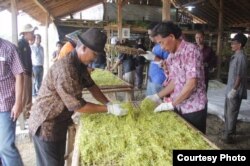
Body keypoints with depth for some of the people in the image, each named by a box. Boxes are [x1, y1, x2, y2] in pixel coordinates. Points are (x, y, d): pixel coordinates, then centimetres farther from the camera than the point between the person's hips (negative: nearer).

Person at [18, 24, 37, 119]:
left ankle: (26, 111, 24)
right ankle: (22, 113, 4)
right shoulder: (20, 43, -12)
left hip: (28, 72, 9)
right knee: (23, 94, -5)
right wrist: (25, 70, -19)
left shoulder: (26, 43, 16)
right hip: (23, 73, -9)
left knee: (28, 94, 14)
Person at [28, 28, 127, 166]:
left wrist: (109, 103, -4)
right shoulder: (65, 69, -30)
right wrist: (109, 109, -22)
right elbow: (77, 105, -28)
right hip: (46, 124, -9)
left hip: (59, 121, 9)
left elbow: (91, 85, 8)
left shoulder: (80, 63, 1)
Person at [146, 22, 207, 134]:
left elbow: (191, 84, -23)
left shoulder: (190, 50, -18)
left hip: (193, 108, -7)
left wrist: (171, 104, -19)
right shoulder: (171, 57, 6)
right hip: (178, 107, 7)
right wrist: (158, 96, 4)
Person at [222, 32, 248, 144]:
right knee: (227, 112, 19)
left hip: (235, 91, -10)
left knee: (231, 113, 0)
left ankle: (228, 135, 11)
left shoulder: (241, 57, -18)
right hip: (230, 89, 10)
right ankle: (229, 131, 34)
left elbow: (240, 76, -21)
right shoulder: (235, 56, 12)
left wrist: (234, 90, -21)